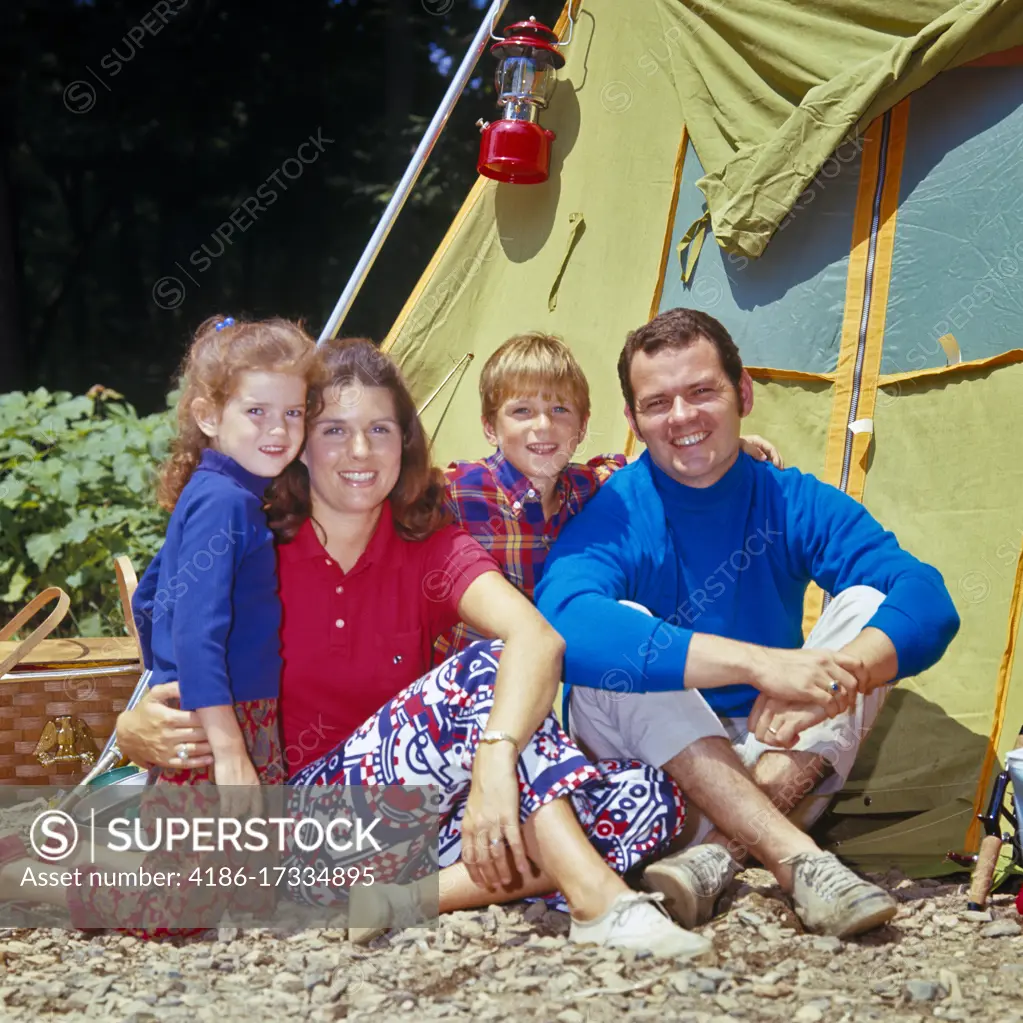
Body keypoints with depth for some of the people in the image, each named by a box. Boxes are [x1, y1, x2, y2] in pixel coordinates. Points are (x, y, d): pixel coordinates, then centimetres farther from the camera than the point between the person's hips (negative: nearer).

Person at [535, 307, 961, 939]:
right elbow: (563, 624, -39)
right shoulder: (609, 518, -16)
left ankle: (720, 855, -32)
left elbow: (930, 603, -20)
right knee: (621, 630, -29)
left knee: (868, 604, -17)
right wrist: (759, 662, -46)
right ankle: (800, 861, -40)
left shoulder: (798, 505, -6)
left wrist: (834, 678, -43)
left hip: (774, 764, 3)